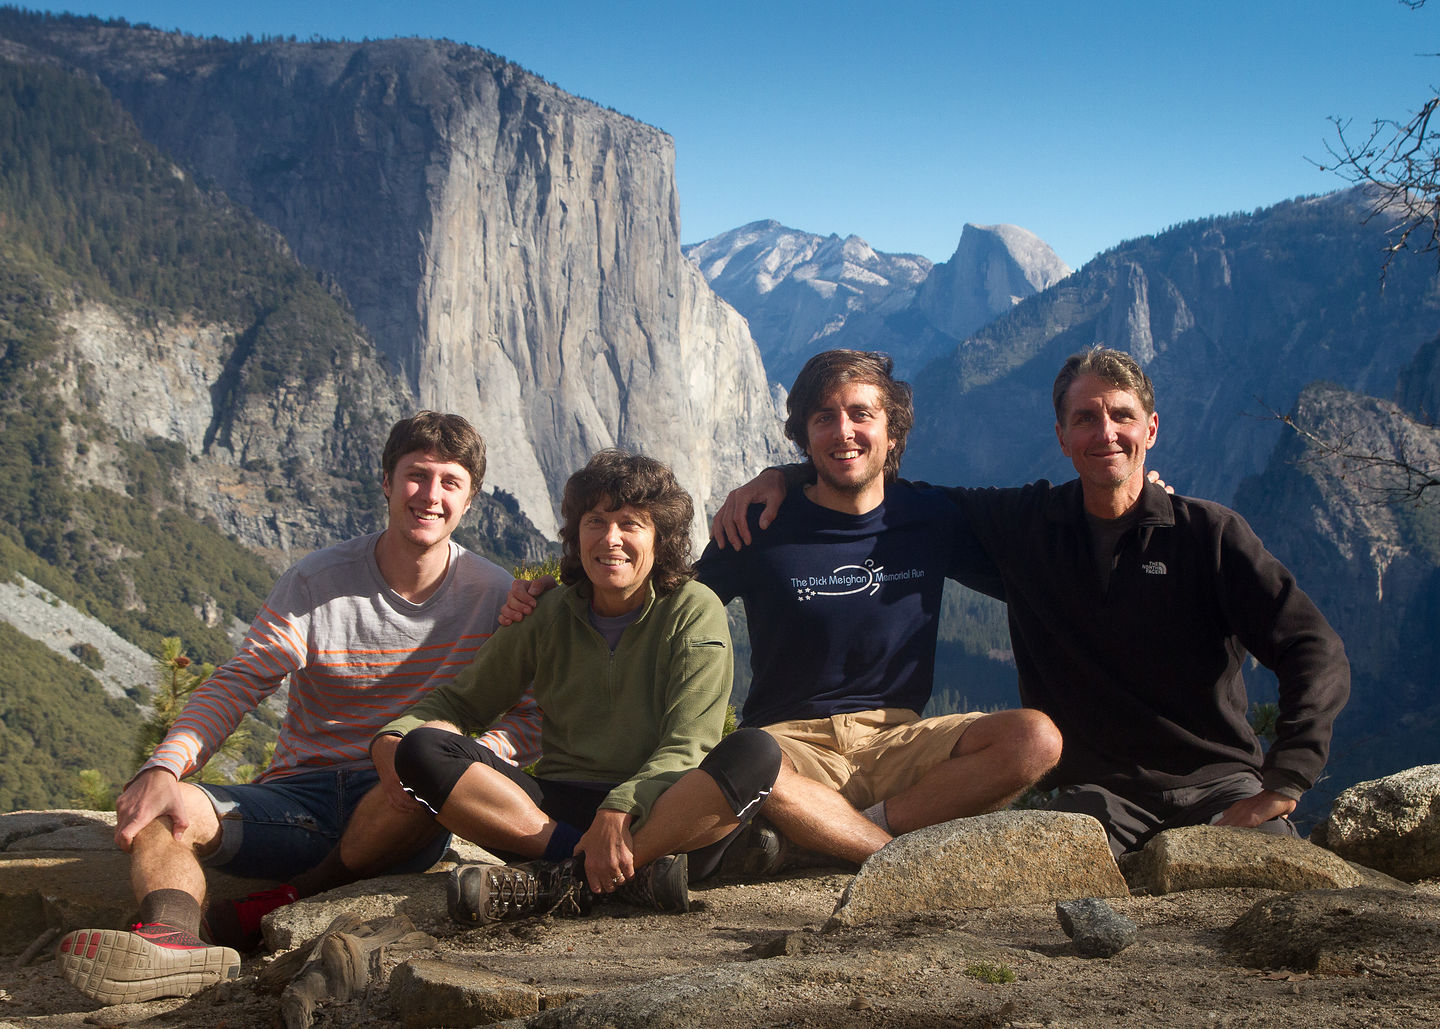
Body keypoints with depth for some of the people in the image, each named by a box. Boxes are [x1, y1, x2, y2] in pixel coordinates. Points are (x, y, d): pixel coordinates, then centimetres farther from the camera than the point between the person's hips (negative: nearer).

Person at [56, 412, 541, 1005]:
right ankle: (172, 939, -57)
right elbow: (239, 683, -8)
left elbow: (529, 721, -1)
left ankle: (284, 904, -20)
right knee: (158, 812, -23)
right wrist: (162, 768, -27)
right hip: (300, 796, 2)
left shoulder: (491, 595, 1)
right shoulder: (318, 582, 0)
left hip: (401, 818, -1)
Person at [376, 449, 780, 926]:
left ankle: (574, 880, -35)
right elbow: (460, 701, 17)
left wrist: (619, 811, -26)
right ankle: (633, 873, -30)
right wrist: (395, 736, -5)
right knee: (420, 748, -20)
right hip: (556, 809, 3)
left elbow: (687, 746, -9)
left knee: (756, 754, -32)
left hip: (662, 812, -2)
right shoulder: (548, 616, 10)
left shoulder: (693, 610, 1)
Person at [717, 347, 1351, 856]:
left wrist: (1279, 790, -19)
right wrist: (781, 478, 6)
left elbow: (1318, 653, -6)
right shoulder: (1024, 527, 10)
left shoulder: (1208, 534, 2)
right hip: (1098, 788, 1)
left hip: (1219, 779, -1)